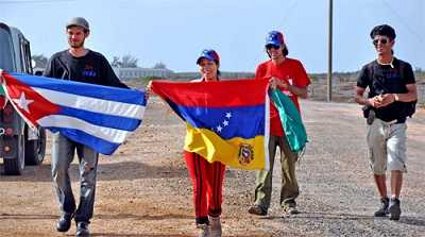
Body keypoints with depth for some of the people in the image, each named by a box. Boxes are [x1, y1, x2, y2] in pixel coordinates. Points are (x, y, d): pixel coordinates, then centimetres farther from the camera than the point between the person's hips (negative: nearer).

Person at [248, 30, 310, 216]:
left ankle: (288, 202, 11)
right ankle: (261, 203, -11)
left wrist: (284, 85, -12)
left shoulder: (295, 66, 5)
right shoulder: (263, 68, 11)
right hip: (267, 123, 1)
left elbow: (304, 93, 1)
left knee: (289, 164, 2)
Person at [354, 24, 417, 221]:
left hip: (397, 123, -3)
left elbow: (413, 95, -2)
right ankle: (384, 202, 18)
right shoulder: (368, 69, 7)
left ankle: (395, 201, -19)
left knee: (396, 163, -16)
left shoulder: (404, 68, 3)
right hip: (375, 122, 3)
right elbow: (357, 96, 9)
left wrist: (394, 97, -20)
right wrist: (370, 101, -13)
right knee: (377, 166, 7)